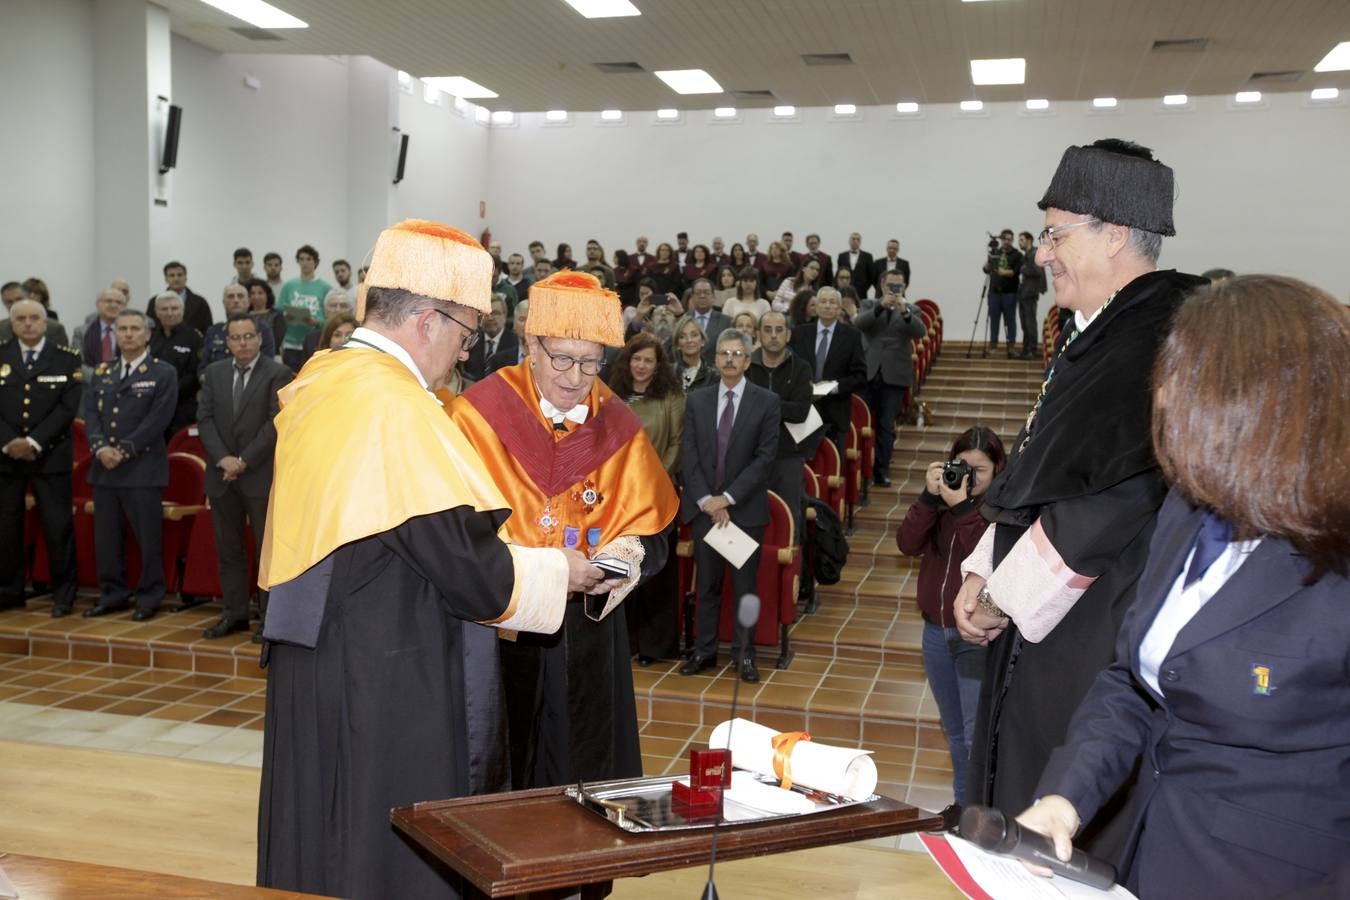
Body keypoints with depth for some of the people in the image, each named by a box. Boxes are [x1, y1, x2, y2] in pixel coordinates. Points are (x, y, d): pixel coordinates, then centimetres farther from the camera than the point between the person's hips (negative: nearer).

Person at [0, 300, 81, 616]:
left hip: (51, 455, -2)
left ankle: (63, 595, 8)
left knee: (58, 527, -1)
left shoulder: (67, 359, 2)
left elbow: (68, 407, -6)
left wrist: (34, 442, -14)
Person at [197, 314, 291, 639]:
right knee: (228, 550, 9)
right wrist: (222, 458, -9)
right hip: (222, 476, 5)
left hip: (261, 475, -5)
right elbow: (205, 419, 6)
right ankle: (235, 614, 18)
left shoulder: (278, 374, -4)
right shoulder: (214, 372, 11)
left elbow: (276, 423, -10)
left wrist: (244, 461, -13)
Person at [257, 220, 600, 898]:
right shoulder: (398, 408, -22)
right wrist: (557, 571, -5)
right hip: (387, 689, -9)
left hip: (316, 657, 9)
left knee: (329, 841, 20)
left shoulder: (318, 383, 7)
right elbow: (469, 567, -23)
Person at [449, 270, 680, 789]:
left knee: (587, 765, 12)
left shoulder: (617, 426, 4)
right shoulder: (479, 414, -8)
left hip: (590, 634, 3)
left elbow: (649, 527, 4)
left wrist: (629, 549, -19)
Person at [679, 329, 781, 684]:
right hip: (703, 506, 2)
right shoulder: (697, 399, 6)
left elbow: (766, 457, -8)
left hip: (745, 508, -2)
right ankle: (704, 650, 20)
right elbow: (688, 454, 2)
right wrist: (705, 500, -10)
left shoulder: (767, 402, -2)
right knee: (707, 584, 10)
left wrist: (728, 497, -13)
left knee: (745, 585, 6)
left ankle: (745, 654, 17)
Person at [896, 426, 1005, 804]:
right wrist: (930, 496, -15)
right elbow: (907, 544, -6)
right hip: (936, 631, 7)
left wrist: (963, 508, -24)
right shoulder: (943, 497, 5)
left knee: (978, 735, -9)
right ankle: (963, 805, 33)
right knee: (954, 732, 19)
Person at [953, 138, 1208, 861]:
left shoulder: (1157, 343, -20)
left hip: (1092, 638, -9)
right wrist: (983, 572, 6)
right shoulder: (1099, 335, 10)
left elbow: (1113, 503, -25)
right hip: (1042, 622, 10)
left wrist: (1003, 599, -15)